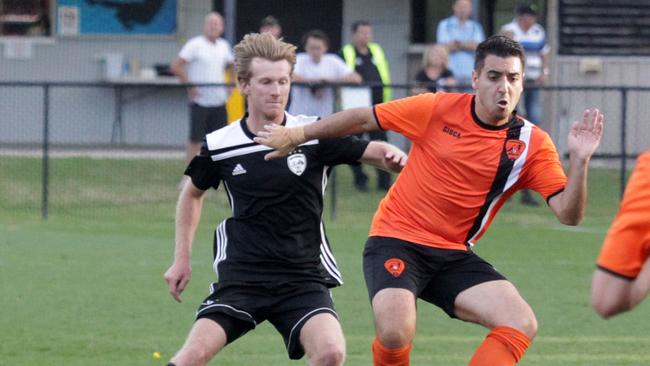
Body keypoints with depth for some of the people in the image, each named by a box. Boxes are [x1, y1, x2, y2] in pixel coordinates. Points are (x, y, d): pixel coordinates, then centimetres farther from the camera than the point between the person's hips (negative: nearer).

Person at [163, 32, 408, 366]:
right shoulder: (219, 146, 0)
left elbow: (370, 151, 0)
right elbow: (192, 193, 18)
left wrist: (392, 156, -24)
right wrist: (182, 258, 15)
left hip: (303, 277, 0)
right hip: (241, 275, 0)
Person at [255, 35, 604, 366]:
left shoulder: (532, 143, -5)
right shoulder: (437, 109, -9)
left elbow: (569, 214, -11)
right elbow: (362, 118, 3)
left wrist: (579, 160, -27)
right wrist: (295, 135, 7)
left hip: (454, 255, 3)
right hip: (396, 241, -3)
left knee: (521, 324, -18)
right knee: (396, 334, -27)